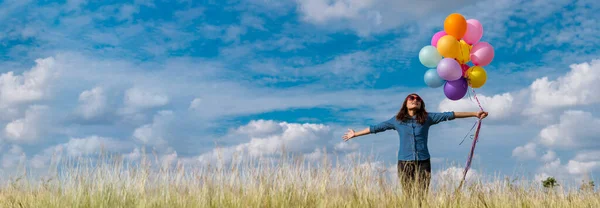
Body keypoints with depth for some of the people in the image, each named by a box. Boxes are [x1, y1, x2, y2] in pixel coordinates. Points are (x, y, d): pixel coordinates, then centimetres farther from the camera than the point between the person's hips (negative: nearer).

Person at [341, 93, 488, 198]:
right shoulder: (397, 120, 7)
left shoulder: (427, 118, 5)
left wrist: (474, 114, 2)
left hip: (423, 162, 0)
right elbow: (376, 128, 12)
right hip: (404, 163, 0)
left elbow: (448, 115, 3)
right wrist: (355, 134, 16)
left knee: (422, 197, -5)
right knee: (409, 197, -1)